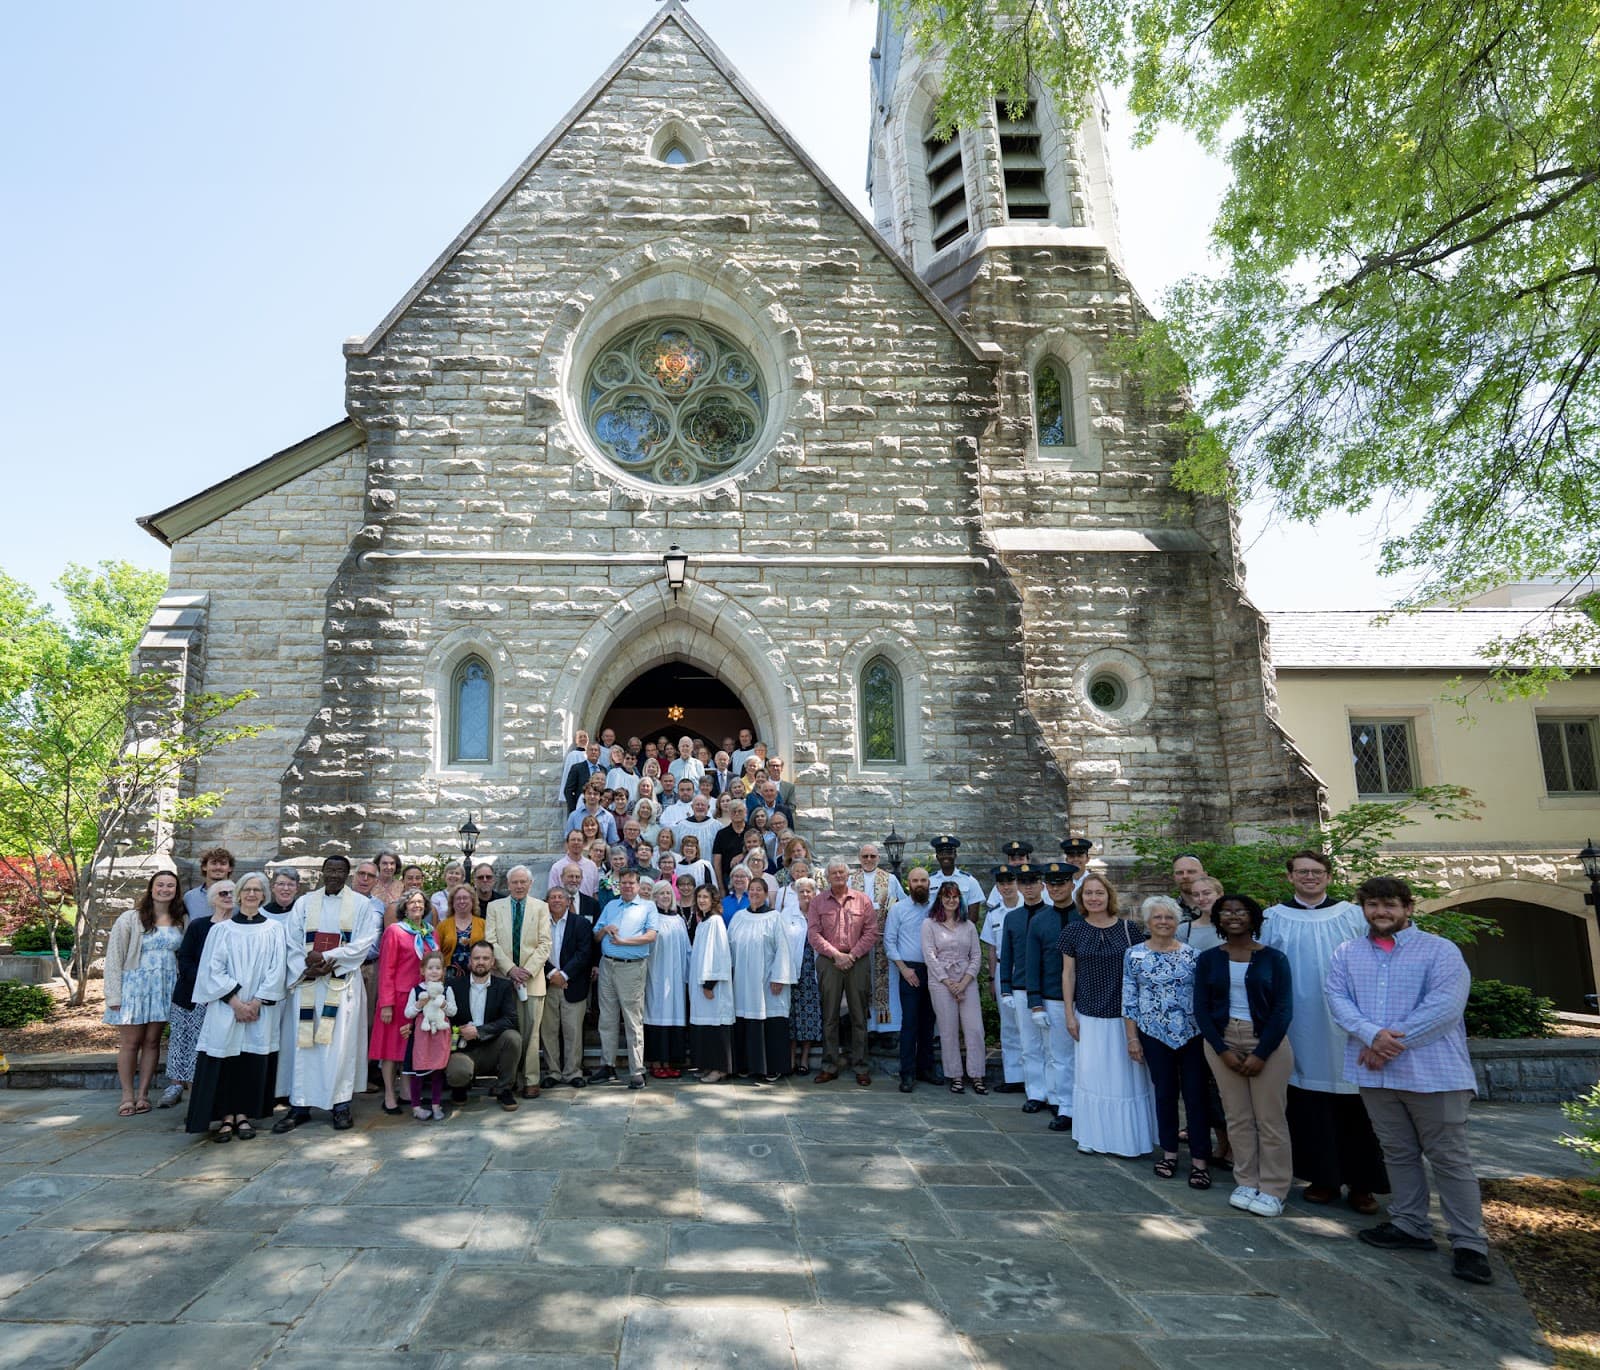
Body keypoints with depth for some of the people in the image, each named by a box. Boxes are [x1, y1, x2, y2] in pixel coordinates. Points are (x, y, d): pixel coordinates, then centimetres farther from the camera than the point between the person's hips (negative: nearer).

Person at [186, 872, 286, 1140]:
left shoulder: (273, 930, 5)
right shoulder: (222, 929, 4)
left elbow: (277, 970, 1)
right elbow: (213, 968, -2)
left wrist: (257, 1001, -9)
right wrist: (235, 1001, -11)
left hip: (261, 1008, 1)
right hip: (225, 1006, -1)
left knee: (253, 1059, 2)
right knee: (225, 1059, -3)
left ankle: (243, 1113, 13)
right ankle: (226, 1116, 6)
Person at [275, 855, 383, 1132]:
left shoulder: (362, 904, 3)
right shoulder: (304, 902, 10)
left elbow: (364, 942, -5)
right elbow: (290, 940, 5)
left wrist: (326, 957, -14)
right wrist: (306, 968, -11)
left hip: (343, 982, -2)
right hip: (306, 981, 2)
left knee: (340, 1042, -3)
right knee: (304, 1042, 2)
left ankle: (341, 1105, 5)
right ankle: (299, 1105, 11)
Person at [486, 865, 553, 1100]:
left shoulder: (541, 907, 6)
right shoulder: (495, 907, 9)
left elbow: (544, 944, 1)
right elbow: (491, 942, 0)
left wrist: (528, 970, -11)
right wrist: (510, 968, -10)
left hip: (532, 978, -1)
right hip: (503, 977, 1)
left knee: (531, 1031, 0)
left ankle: (531, 1080, 6)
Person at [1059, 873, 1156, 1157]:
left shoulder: (1130, 928, -3)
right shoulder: (1073, 931, -1)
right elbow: (1068, 974, 4)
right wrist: (1069, 1015, 1)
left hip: (1125, 1015, -1)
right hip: (1090, 1015, 1)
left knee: (1127, 1073, 6)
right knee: (1091, 1072, 7)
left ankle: (1128, 1135, 21)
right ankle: (1092, 1135, 21)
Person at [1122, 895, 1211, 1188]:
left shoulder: (1193, 954, 0)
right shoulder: (1134, 955, 0)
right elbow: (1129, 1000, 2)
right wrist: (1132, 1038, -1)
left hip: (1193, 1034, 0)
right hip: (1154, 1035, 0)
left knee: (1196, 1095, 0)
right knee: (1164, 1093, 9)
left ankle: (1200, 1160, 9)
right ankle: (1169, 1152, 24)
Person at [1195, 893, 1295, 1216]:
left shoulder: (1273, 958, -2)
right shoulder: (1208, 959, 4)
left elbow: (1283, 1009, -6)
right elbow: (1201, 1008, 2)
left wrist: (1261, 1054, -11)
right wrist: (1223, 1050, -8)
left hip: (1267, 1042, -2)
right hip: (1223, 1041, 2)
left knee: (1269, 1118, 0)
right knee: (1237, 1117, 6)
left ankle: (1273, 1190, 11)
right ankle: (1246, 1183, 18)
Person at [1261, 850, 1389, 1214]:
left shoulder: (1354, 915, 6)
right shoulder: (1274, 919, 5)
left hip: (1347, 1026, 0)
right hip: (1302, 1029, 0)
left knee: (1355, 1104, 3)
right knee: (1309, 1103, 4)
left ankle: (1362, 1183, 15)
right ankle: (1322, 1178, 16)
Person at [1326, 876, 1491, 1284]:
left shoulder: (1441, 950, -3)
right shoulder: (1347, 954, 9)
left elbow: (1444, 1006, -14)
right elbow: (1337, 998, -2)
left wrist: (1393, 1042, -15)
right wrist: (1373, 1035, -19)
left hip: (1433, 1073, -4)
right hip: (1376, 1074, 4)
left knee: (1450, 1158, 2)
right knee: (1398, 1154, 14)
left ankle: (1469, 1243, 10)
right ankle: (1410, 1226, 26)